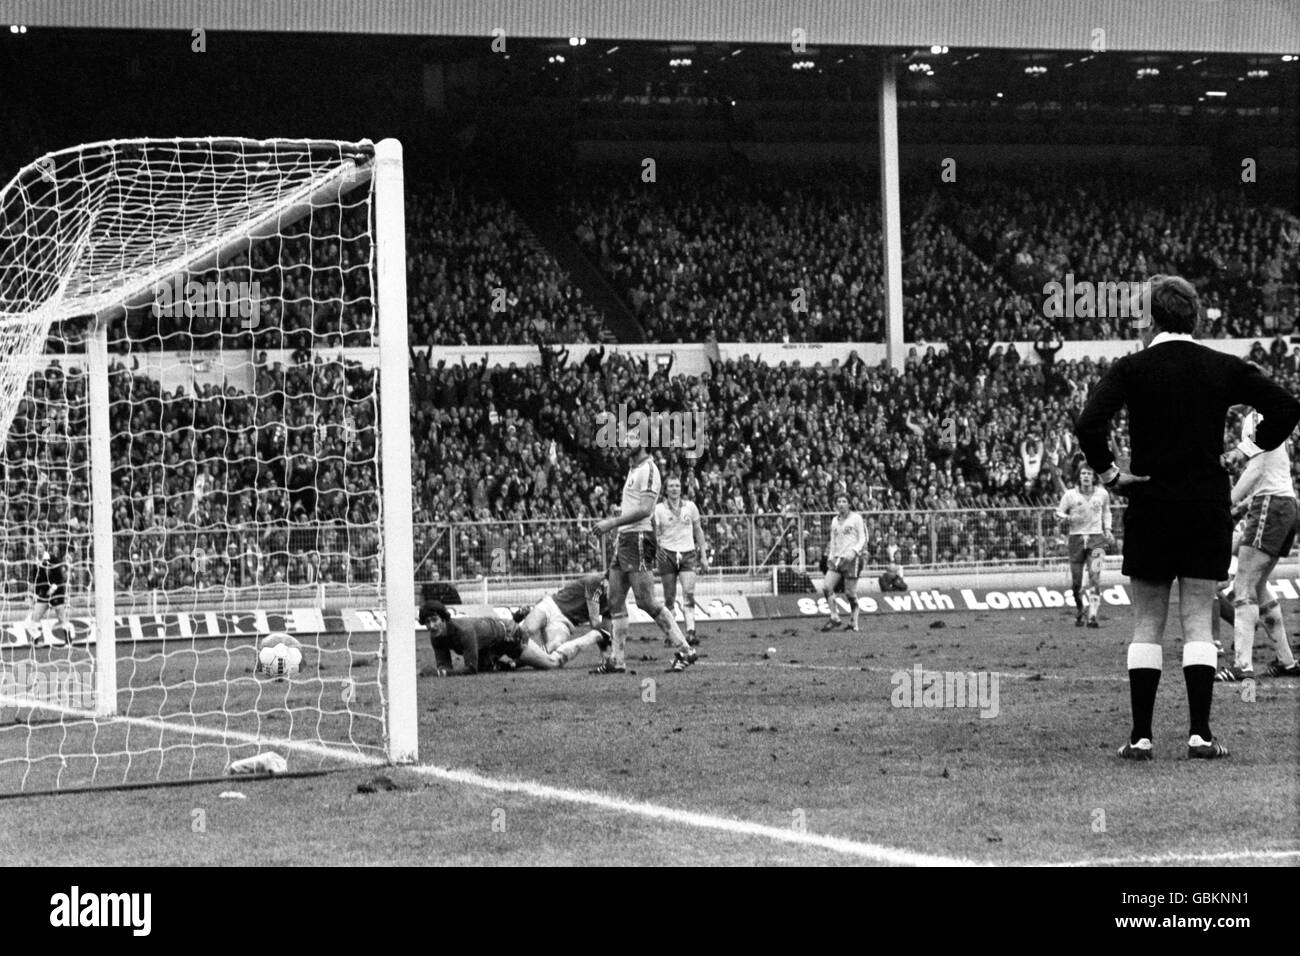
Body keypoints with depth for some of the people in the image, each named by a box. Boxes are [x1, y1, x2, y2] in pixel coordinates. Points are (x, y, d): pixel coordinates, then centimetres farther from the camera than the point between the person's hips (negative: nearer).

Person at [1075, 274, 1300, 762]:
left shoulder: (1131, 369, -6)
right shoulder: (1223, 368, 2)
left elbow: (1088, 425, -18)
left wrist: (1109, 471, -5)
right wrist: (1247, 449, 6)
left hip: (1150, 507, -2)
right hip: (1209, 510, 2)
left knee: (1146, 625, 5)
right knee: (1197, 621, 5)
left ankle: (1141, 735, 3)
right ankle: (1200, 733, -2)